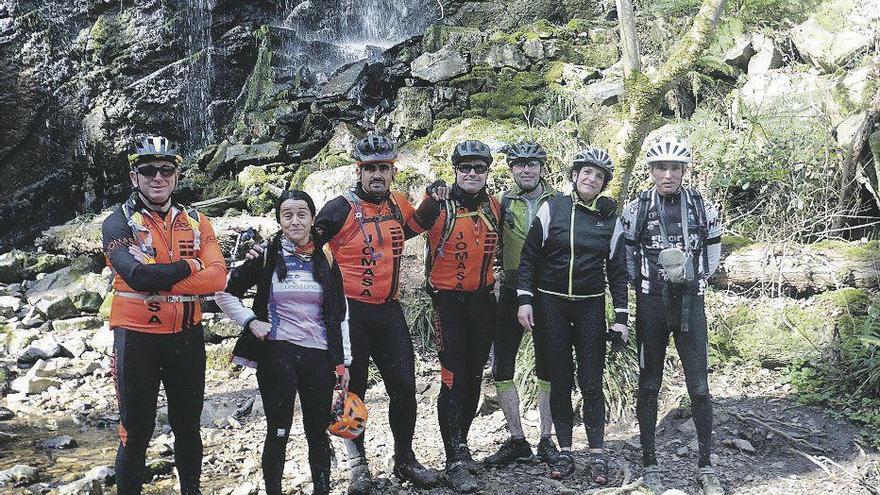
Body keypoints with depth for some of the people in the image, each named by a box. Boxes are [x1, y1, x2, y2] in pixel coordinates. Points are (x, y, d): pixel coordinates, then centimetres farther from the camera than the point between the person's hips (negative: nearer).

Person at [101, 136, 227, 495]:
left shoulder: (196, 222, 5)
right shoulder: (119, 222, -6)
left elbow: (217, 278, -10)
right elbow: (138, 276, -24)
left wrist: (159, 279, -19)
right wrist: (189, 266, -12)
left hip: (187, 337, 4)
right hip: (137, 338, -3)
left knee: (187, 427, 17)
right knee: (136, 433, 7)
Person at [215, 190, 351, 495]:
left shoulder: (326, 259, 8)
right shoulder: (266, 256, 0)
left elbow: (341, 313, 11)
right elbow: (225, 293, 5)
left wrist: (343, 362, 8)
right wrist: (251, 322, -7)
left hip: (319, 357, 2)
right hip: (277, 355, -2)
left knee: (318, 433, 8)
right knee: (278, 433, 2)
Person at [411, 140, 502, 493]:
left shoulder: (495, 207, 6)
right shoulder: (438, 206, -10)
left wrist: (495, 283, 19)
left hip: (483, 300, 5)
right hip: (448, 302, -5)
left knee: (474, 377, 13)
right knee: (454, 379, -9)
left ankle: (461, 443, 30)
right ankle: (455, 462, -3)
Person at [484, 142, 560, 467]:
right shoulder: (502, 203, 3)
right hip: (512, 293, 1)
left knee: (547, 369, 7)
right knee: (502, 368, -1)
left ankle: (547, 440, 18)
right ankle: (516, 441, 11)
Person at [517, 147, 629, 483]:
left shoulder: (610, 218, 4)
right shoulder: (551, 208, -1)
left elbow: (617, 271, 6)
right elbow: (530, 256, 1)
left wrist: (621, 317, 2)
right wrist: (525, 300, -7)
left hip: (590, 307, 1)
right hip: (550, 304, 0)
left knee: (591, 382, 1)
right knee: (560, 380, 6)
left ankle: (597, 454, 11)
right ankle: (565, 451, 15)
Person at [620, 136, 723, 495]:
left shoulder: (702, 207, 3)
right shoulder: (636, 209, -1)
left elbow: (713, 250, 14)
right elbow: (625, 255, 7)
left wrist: (696, 279, 6)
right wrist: (641, 283, 1)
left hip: (690, 303, 1)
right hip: (650, 305, -1)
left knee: (699, 387, 3)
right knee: (649, 385, 6)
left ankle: (706, 465, 16)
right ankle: (649, 462, 18)